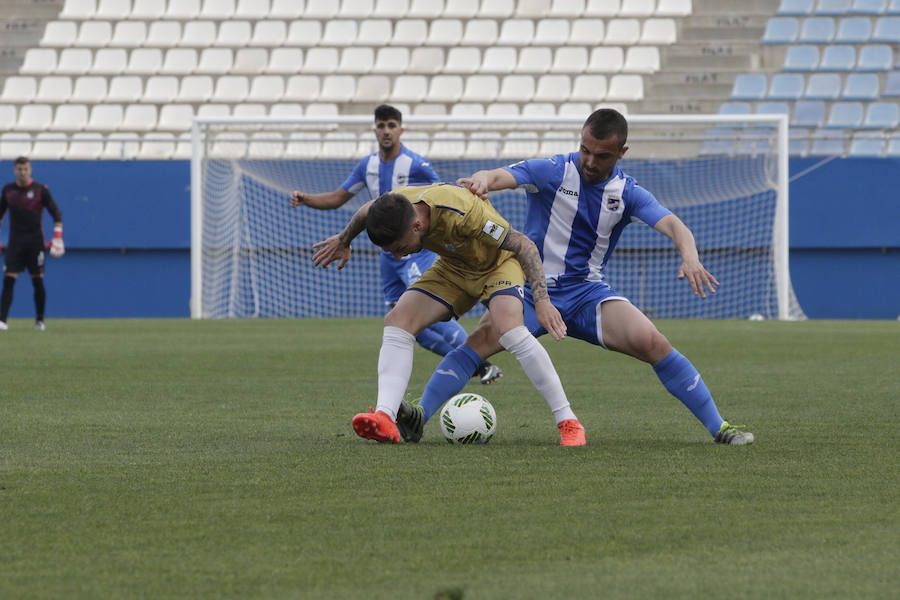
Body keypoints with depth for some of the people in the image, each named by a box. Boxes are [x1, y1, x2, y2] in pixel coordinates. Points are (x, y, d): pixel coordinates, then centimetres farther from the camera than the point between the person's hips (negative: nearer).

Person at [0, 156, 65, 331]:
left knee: (38, 281, 1)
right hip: (15, 241, 2)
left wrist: (57, 236, -11)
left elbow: (56, 214, -1)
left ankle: (40, 320, 13)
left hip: (35, 241, -2)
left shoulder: (40, 190, -2)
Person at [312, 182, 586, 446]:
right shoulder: (393, 206, -22)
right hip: (453, 269, 6)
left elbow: (523, 244, -32)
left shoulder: (462, 212, -41)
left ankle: (568, 422, -25)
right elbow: (367, 213, 6)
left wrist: (542, 301, -40)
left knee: (507, 329, -33)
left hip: (499, 262, -6)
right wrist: (343, 241, 25)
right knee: (397, 321, -16)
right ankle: (385, 417, -25)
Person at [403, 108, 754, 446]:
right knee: (481, 340, -27)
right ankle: (418, 417, -21)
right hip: (532, 289, -1)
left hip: (587, 292, 1)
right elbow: (500, 177, -21)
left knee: (649, 342, -20)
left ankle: (718, 427, -10)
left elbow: (671, 224, -14)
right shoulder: (551, 172, -6)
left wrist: (689, 256, -37)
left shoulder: (628, 193, 0)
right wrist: (482, 180, -47)